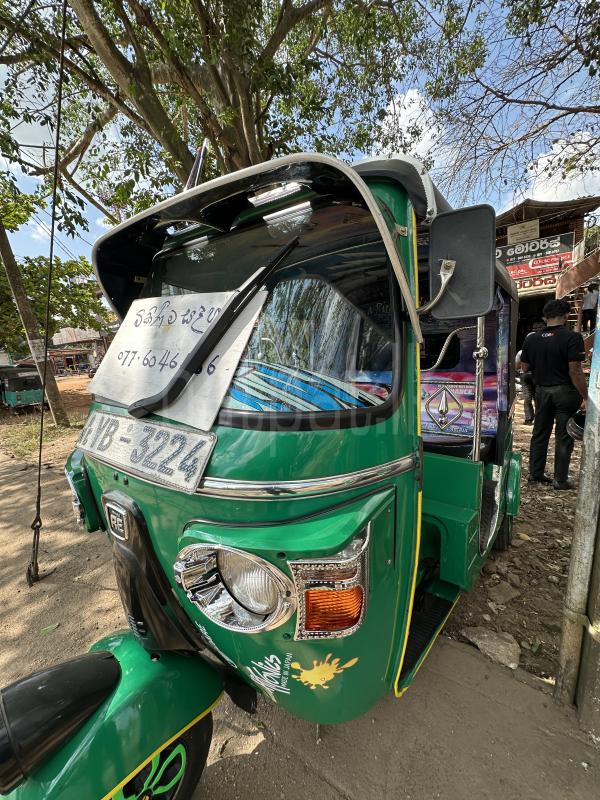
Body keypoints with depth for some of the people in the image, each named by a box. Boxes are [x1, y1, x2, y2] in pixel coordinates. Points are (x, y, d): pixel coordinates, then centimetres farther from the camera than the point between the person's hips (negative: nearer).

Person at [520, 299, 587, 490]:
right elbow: (575, 371, -17)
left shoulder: (531, 339, 2)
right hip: (565, 391, -4)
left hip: (542, 391, 5)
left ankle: (535, 473, 21)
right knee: (564, 436, 5)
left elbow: (525, 368, 7)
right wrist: (585, 397, -11)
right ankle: (560, 480, 13)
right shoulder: (572, 338, -13)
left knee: (540, 433, 14)